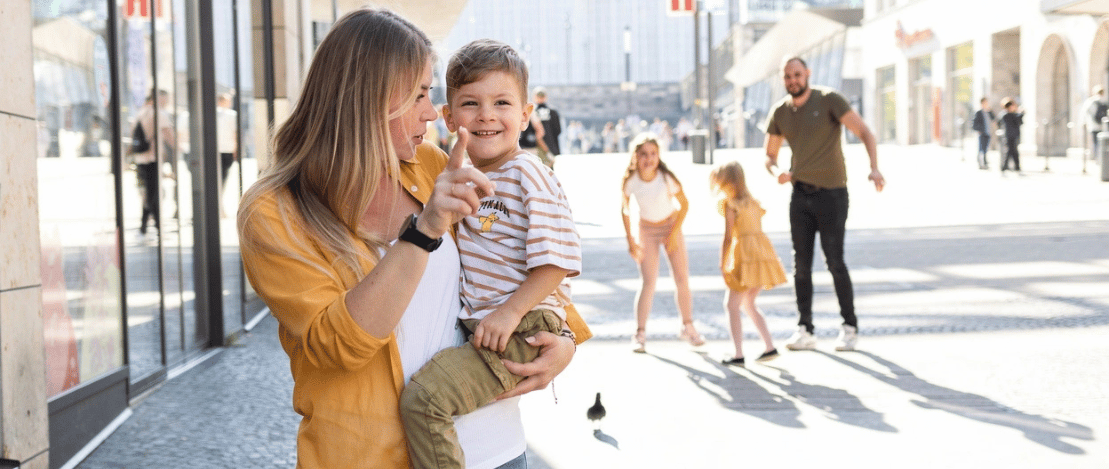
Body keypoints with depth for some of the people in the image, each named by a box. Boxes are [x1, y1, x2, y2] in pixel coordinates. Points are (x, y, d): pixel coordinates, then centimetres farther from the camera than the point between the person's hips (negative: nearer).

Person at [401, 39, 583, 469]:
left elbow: (557, 257, -17)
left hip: (522, 334, -9)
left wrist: (510, 311, -20)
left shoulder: (527, 174, -10)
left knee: (424, 395, -22)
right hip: (474, 327, 9)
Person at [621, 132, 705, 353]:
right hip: (647, 229, -1)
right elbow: (625, 209, -4)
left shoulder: (667, 178, -23)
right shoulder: (631, 181, -20)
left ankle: (688, 327, 18)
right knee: (648, 281, -11)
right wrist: (630, 240, -4)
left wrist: (674, 232, -12)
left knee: (682, 278, 0)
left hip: (671, 225, 1)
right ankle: (640, 334, -5)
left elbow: (684, 204, -9)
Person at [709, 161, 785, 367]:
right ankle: (769, 346, 15)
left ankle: (738, 354, -9)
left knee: (732, 305, -2)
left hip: (746, 252, -8)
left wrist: (723, 267, -7)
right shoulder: (752, 201, 16)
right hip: (763, 248, 8)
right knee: (747, 303, 20)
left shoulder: (729, 204, -4)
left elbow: (728, 237, -9)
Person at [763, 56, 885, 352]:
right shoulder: (780, 112, 7)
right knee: (801, 265, 2)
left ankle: (850, 327, 7)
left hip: (832, 193, -5)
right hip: (800, 195, 5)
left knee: (835, 262, -6)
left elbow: (865, 133, -13)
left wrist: (874, 168, -29)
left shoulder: (829, 100, -8)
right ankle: (805, 330, 7)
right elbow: (769, 156, 15)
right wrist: (777, 172, -9)